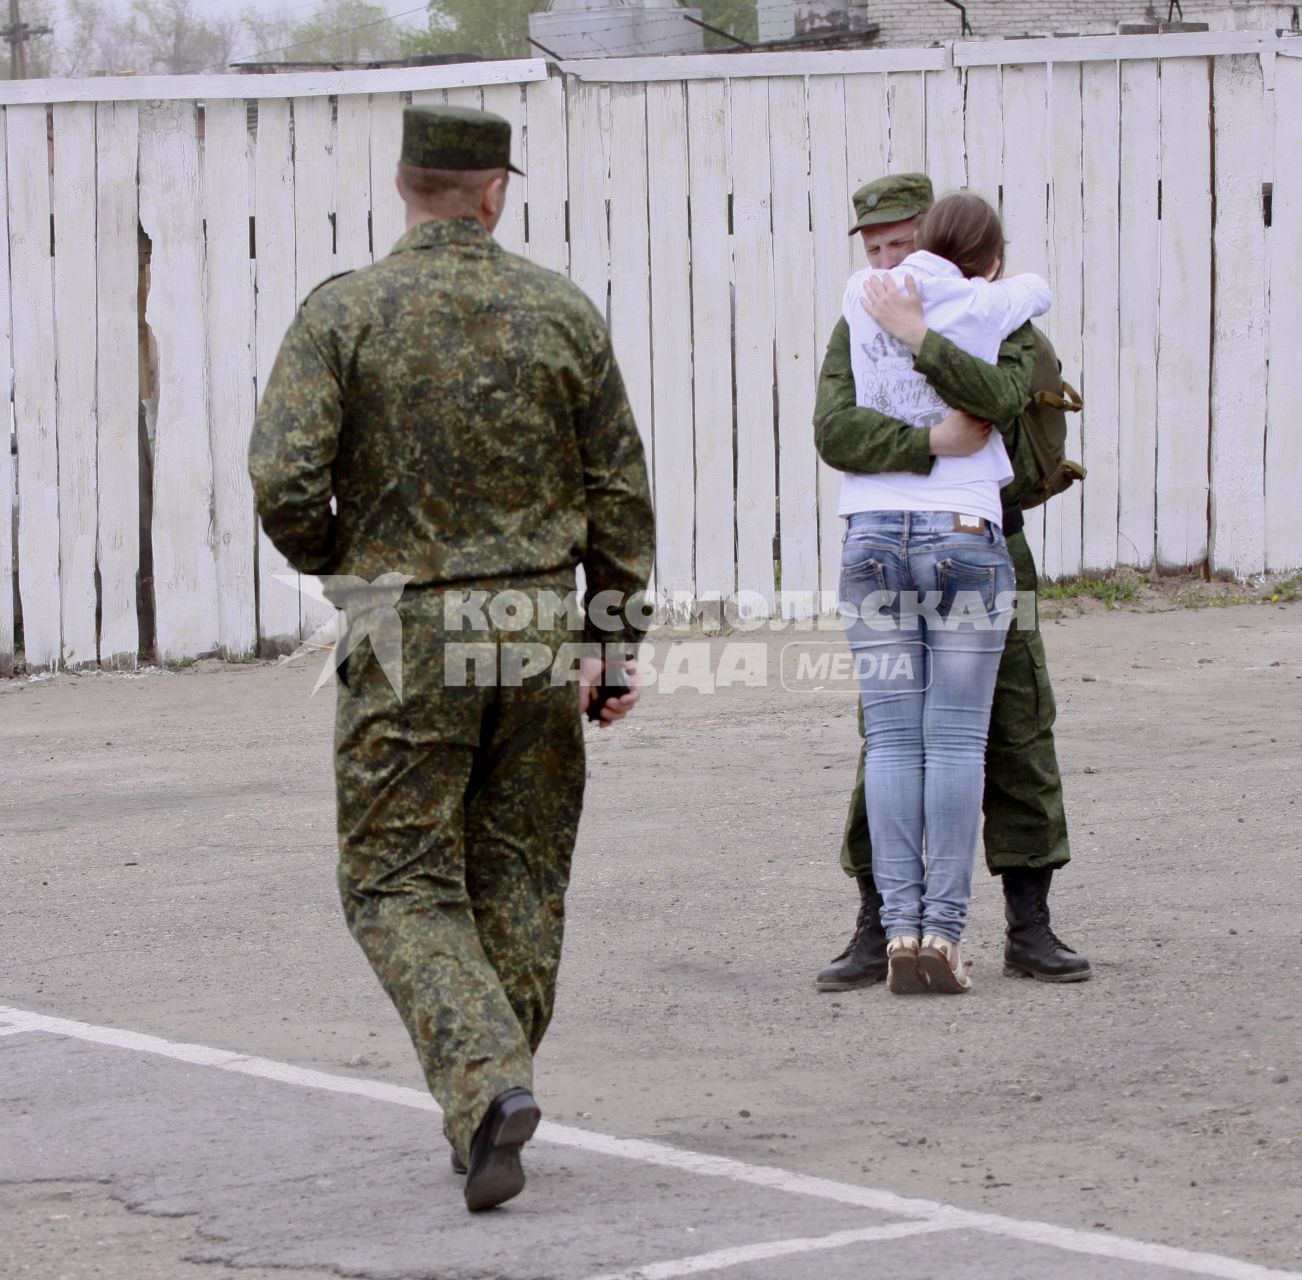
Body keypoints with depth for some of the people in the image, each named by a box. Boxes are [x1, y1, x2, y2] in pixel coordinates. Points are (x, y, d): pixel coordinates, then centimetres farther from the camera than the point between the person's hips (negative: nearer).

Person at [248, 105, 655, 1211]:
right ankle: (485, 1123, 18)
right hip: (540, 636, 2)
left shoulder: (343, 314, -6)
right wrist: (615, 635, 11)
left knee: (402, 884, 4)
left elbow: (285, 480, -14)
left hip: (405, 637, -2)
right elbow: (620, 492, 3)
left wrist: (330, 560, 7)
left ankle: (487, 1084, -18)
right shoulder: (561, 313, 2)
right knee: (518, 880, 13)